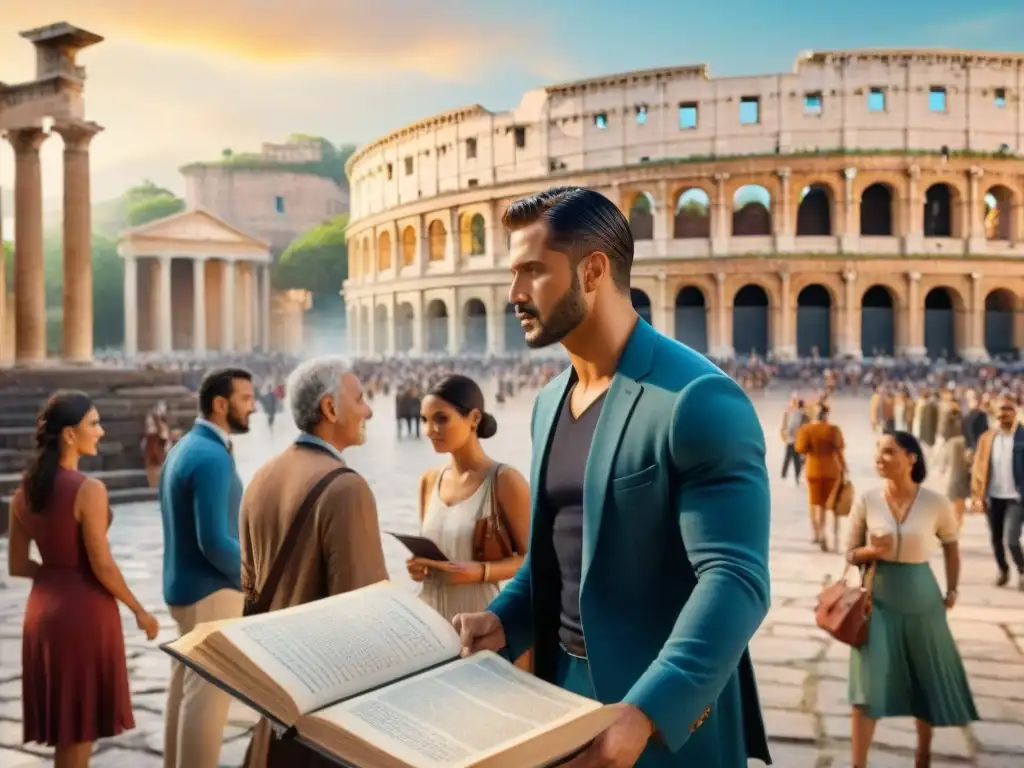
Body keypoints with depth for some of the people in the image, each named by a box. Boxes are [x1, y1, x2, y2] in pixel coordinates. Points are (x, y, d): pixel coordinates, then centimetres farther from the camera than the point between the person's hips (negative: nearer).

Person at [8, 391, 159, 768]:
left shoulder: (23, 492, 4)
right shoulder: (89, 490, -18)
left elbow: (17, 565, 8)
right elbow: (102, 566, -18)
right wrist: (139, 610, -6)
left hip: (44, 608, 7)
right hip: (85, 610, -7)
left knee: (63, 727, 19)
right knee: (79, 729, 8)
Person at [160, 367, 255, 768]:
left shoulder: (185, 447, 10)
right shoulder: (212, 457, -21)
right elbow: (214, 542, -25)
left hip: (183, 585, 10)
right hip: (210, 590, -10)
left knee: (184, 686, 17)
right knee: (207, 694, -3)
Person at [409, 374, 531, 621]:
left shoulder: (505, 480, -10)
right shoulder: (429, 481, 7)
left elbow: (532, 558, -7)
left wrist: (481, 571, -21)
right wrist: (420, 566, -1)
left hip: (482, 616, -5)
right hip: (432, 614, 5)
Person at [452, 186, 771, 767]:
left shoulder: (697, 400, -18)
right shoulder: (550, 402, 9)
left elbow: (735, 580, -24)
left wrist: (645, 712, -33)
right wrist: (505, 620, -1)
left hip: (670, 717, -7)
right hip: (565, 683, 8)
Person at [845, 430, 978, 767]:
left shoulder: (936, 503, -10)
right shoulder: (867, 501, -10)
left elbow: (951, 547, 8)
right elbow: (851, 553, 0)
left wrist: (951, 591, 7)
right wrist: (871, 551, -20)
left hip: (920, 599, 1)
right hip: (878, 598, -1)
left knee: (927, 679, 16)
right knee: (868, 684, -7)